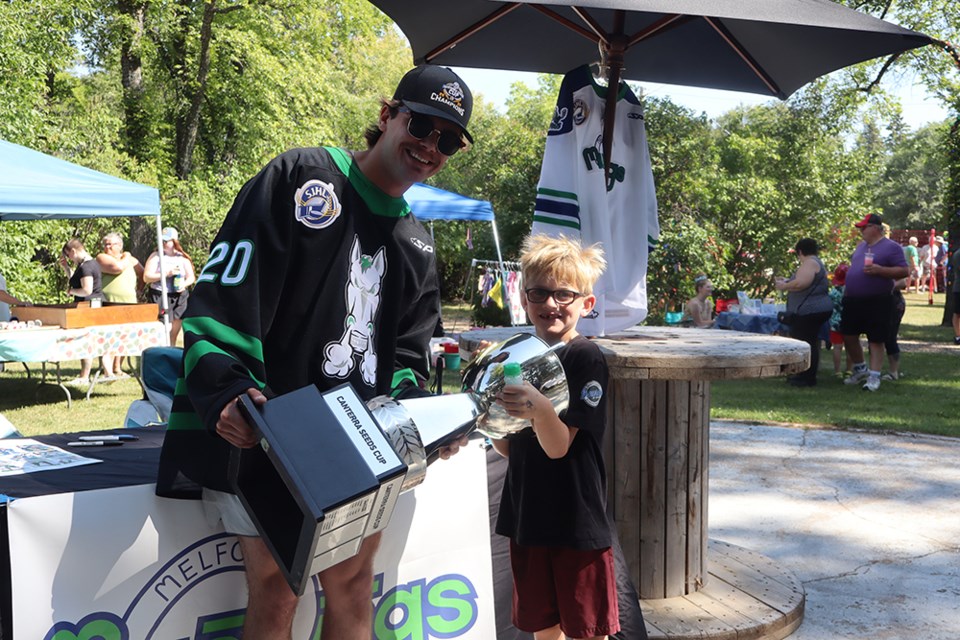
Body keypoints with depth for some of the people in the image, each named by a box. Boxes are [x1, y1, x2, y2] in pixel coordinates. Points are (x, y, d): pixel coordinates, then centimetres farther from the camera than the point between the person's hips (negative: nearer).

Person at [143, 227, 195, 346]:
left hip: (179, 296, 3)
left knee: (175, 329, 8)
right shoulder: (155, 256, 1)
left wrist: (184, 284, -11)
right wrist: (166, 274, -15)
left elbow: (191, 277, 12)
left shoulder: (182, 258, 10)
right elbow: (146, 277, -5)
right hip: (160, 296, -3)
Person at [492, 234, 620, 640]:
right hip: (527, 517, 6)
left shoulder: (586, 359, -12)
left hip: (578, 519, -6)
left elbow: (559, 445, -19)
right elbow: (509, 449, 9)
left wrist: (539, 408, -38)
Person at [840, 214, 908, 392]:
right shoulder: (861, 246, 15)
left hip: (877, 302, -7)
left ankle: (874, 377, 4)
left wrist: (879, 270, -24)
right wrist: (847, 288, 16)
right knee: (848, 335, 10)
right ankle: (860, 370, 29)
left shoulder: (891, 247, -7)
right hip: (853, 300, 7)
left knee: (876, 340, -1)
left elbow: (904, 271, -13)